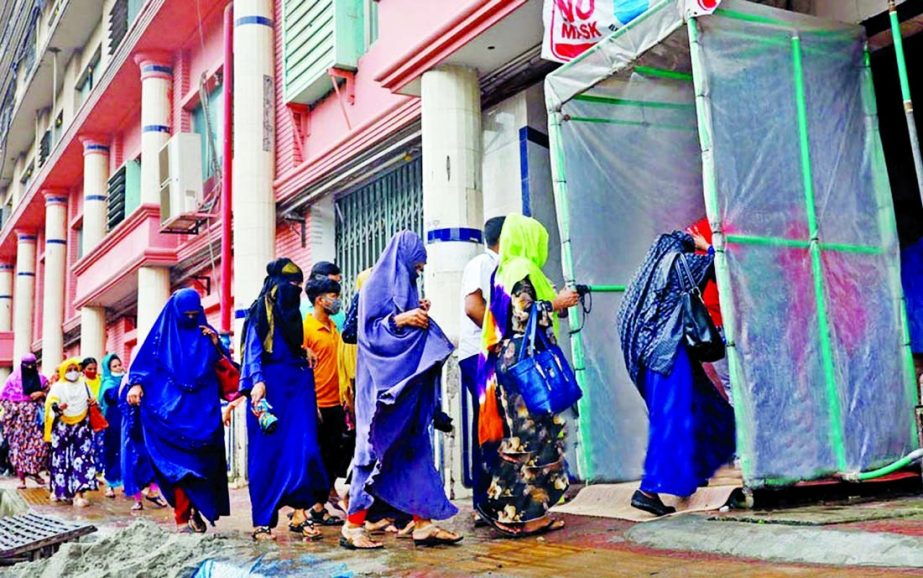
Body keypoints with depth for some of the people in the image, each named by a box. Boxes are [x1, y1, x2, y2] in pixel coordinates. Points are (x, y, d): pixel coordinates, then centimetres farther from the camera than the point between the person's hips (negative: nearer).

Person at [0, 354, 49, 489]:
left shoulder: (41, 379, 9)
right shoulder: (13, 379, 3)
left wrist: (41, 393, -4)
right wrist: (13, 408, -10)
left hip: (35, 418, 1)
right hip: (19, 418, -1)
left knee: (40, 444, -11)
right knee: (19, 446, -3)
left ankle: (34, 471, 9)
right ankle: (21, 478, 2)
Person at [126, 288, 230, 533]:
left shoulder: (207, 333, 12)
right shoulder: (162, 334, 8)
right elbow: (145, 361, 2)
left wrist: (216, 345, -7)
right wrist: (136, 384, -14)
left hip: (203, 407, 2)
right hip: (171, 407, -2)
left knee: (202, 459, -3)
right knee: (179, 460, -8)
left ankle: (196, 508, 10)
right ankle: (182, 516, -5)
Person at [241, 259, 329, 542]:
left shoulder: (293, 314, 20)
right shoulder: (261, 312, 0)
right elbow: (253, 351, -9)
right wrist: (257, 382, -23)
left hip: (298, 386, 6)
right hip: (270, 388, -6)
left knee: (303, 449, -6)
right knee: (268, 452, -4)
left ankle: (299, 515, -7)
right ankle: (262, 521, 1)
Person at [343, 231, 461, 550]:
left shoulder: (406, 287, 19)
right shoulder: (376, 285, -4)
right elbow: (367, 331, -12)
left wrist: (421, 316, 6)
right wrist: (401, 319, -20)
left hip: (409, 383, 8)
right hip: (383, 382, -8)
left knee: (416, 450, 4)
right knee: (375, 449, -6)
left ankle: (423, 523, 5)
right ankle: (353, 527, 0)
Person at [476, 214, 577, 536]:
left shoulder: (505, 270, 18)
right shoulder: (523, 270, -11)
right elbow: (524, 317, -20)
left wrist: (554, 301, 21)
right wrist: (556, 304, -9)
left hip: (509, 361, 10)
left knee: (517, 434, 12)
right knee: (532, 434, -6)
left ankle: (503, 506, 16)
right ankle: (525, 514, -3)